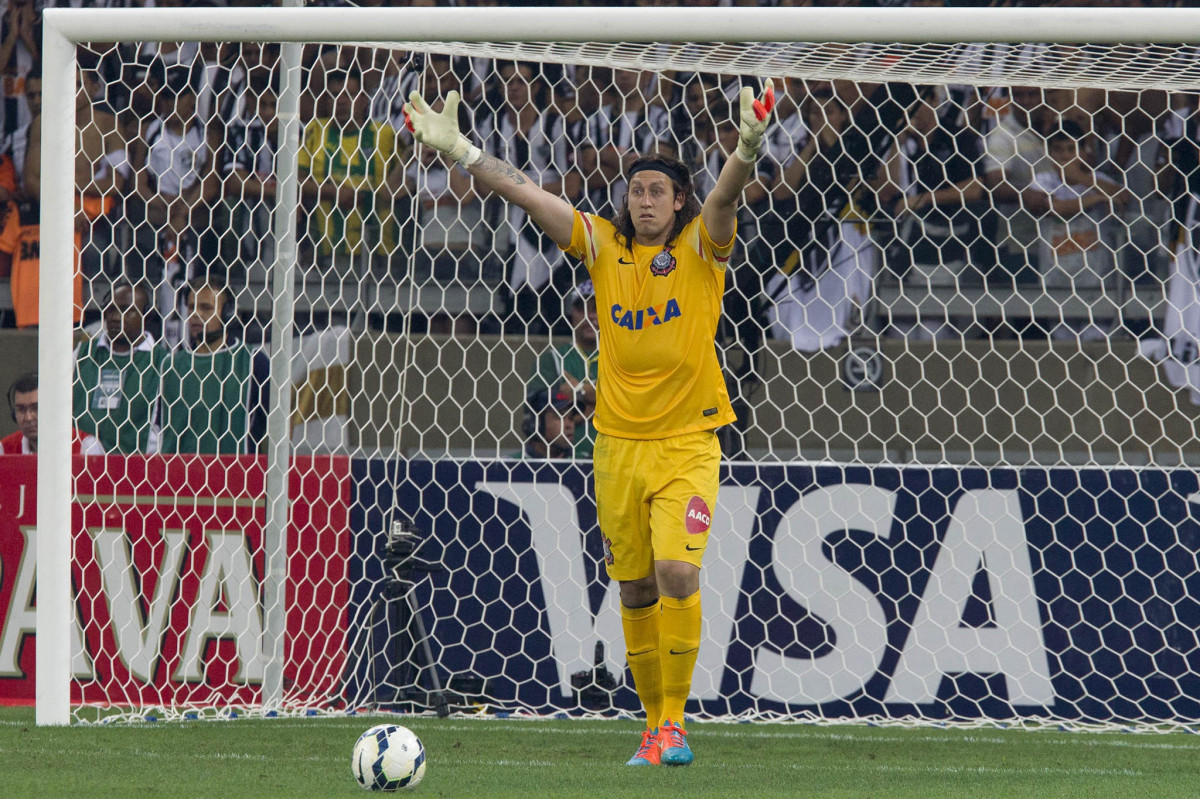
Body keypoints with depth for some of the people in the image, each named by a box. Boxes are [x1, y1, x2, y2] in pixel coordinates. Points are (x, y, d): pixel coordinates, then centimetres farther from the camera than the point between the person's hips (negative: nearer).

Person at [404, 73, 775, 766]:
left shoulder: (701, 248, -3)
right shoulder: (603, 247, 5)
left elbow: (726, 196, -22)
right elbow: (528, 194, 2)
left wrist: (748, 149, -42)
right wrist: (459, 150, -3)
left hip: (687, 442, -3)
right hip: (619, 442, 3)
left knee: (677, 571, -19)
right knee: (635, 590, 6)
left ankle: (675, 719, -10)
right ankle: (655, 723, 17)